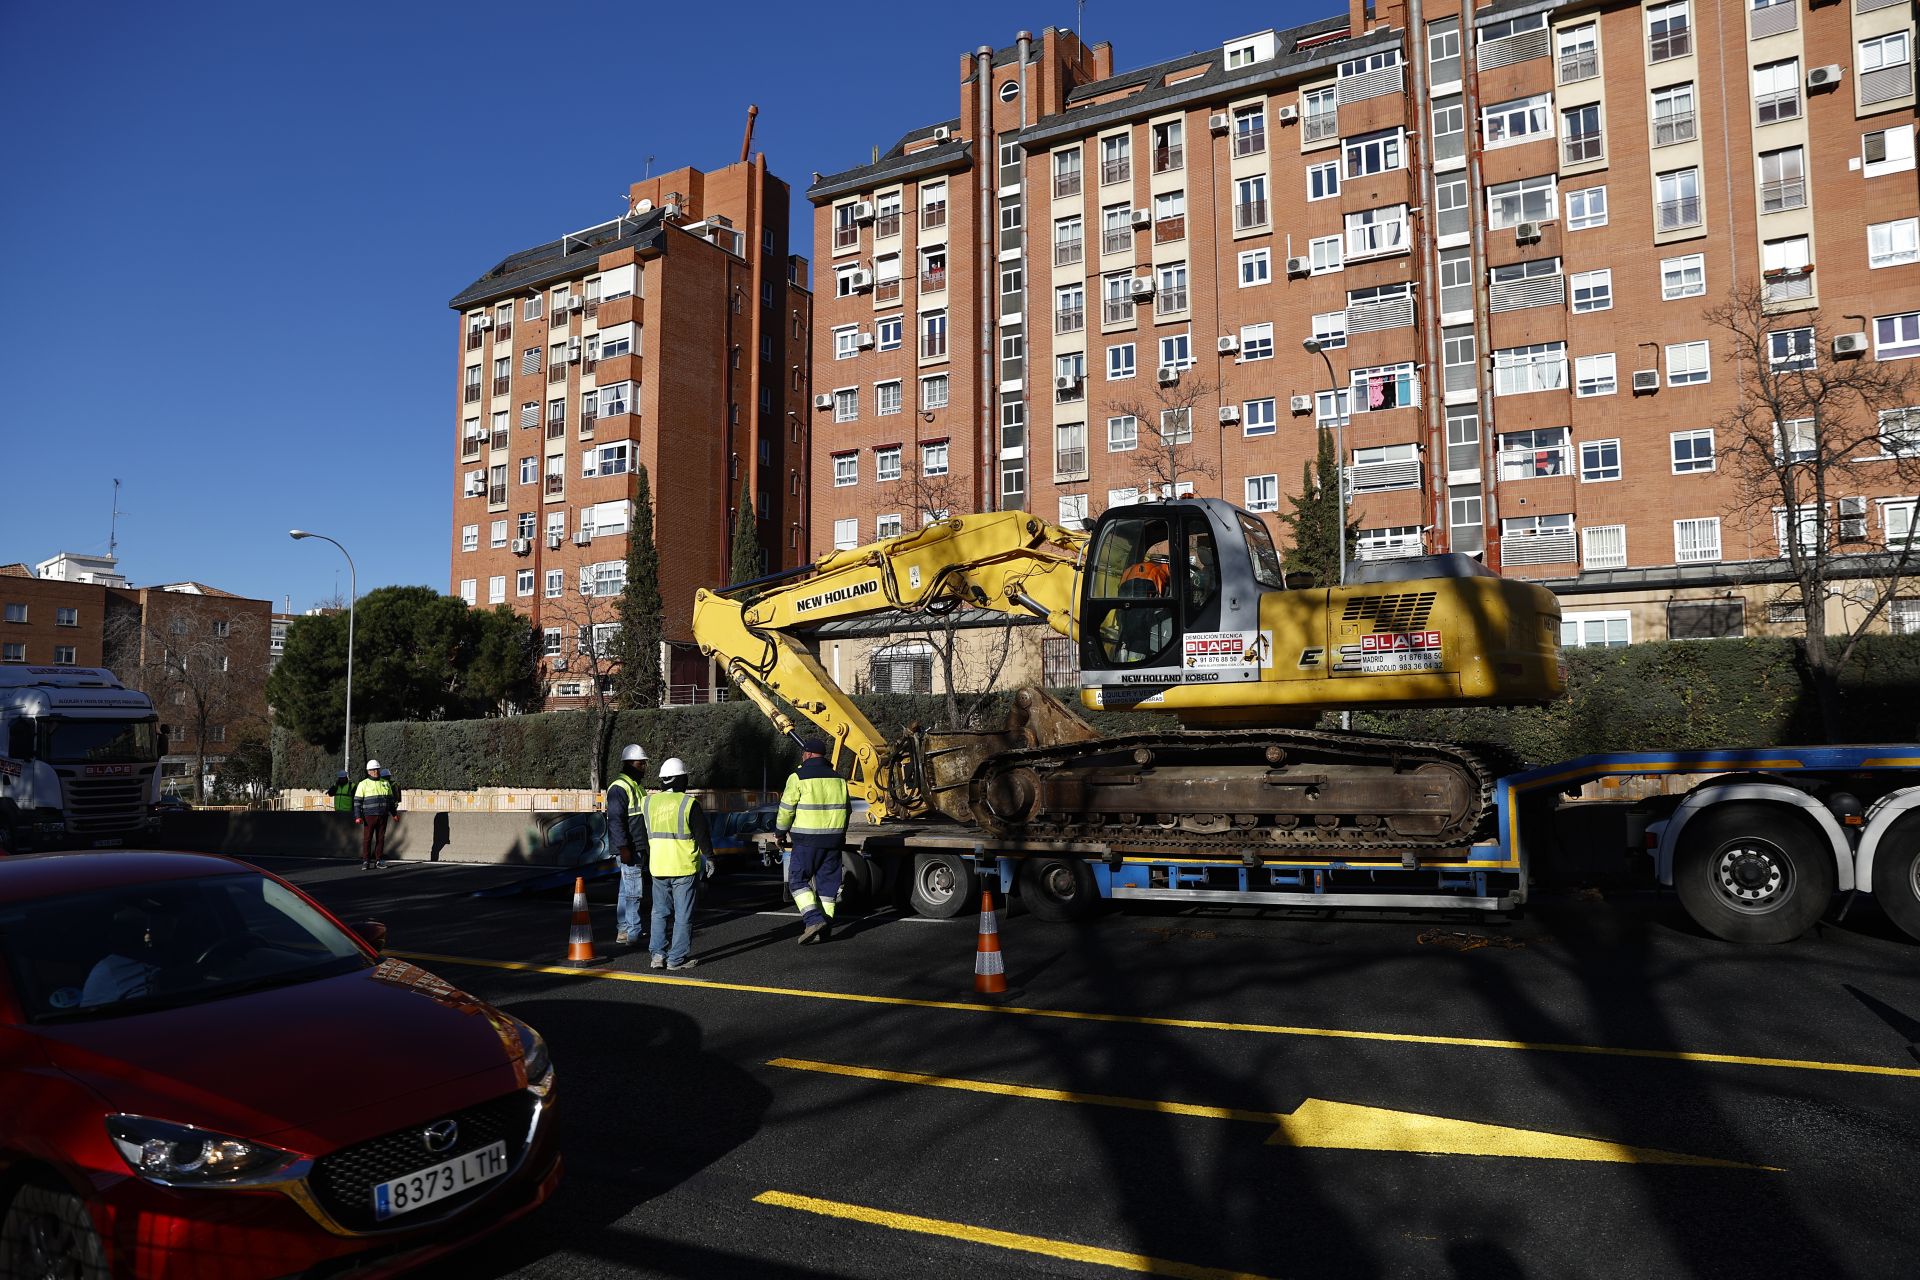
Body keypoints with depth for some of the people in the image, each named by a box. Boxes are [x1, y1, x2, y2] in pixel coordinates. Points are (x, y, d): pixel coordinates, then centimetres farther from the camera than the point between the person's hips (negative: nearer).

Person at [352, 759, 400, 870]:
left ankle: (379, 860, 11)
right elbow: (357, 801, -2)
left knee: (381, 838, 5)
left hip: (383, 816, 3)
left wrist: (394, 814, 17)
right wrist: (358, 816, -11)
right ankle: (366, 861, 1)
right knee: (367, 838, -3)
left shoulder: (386, 783, 13)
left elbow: (390, 800, 19)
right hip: (369, 816, -3)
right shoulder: (363, 784, 1)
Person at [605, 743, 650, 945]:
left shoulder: (637, 787, 18)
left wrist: (644, 848, 26)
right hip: (629, 850, -10)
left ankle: (622, 931, 22)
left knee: (626, 890, 15)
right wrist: (623, 848, -25)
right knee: (634, 891, -9)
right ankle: (633, 935, -7)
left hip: (638, 849, 10)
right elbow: (615, 821, -21)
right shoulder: (619, 788, -14)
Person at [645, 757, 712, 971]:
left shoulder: (650, 801, 4)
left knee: (659, 912, 16)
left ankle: (658, 953, 11)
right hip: (684, 867, -4)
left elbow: (644, 834, 16)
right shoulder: (689, 803, -10)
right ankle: (677, 958, 5)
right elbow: (702, 833, -6)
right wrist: (709, 857, 4)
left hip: (658, 867, 4)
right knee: (683, 914, 3)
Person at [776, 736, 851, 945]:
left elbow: (786, 809, -6)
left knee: (798, 879, 3)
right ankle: (825, 929, 11)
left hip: (807, 840, -5)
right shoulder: (838, 778, 11)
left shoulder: (799, 777, -7)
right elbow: (845, 810, 18)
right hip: (833, 839, 5)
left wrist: (781, 832, 11)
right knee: (827, 881, 9)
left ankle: (814, 919, -13)